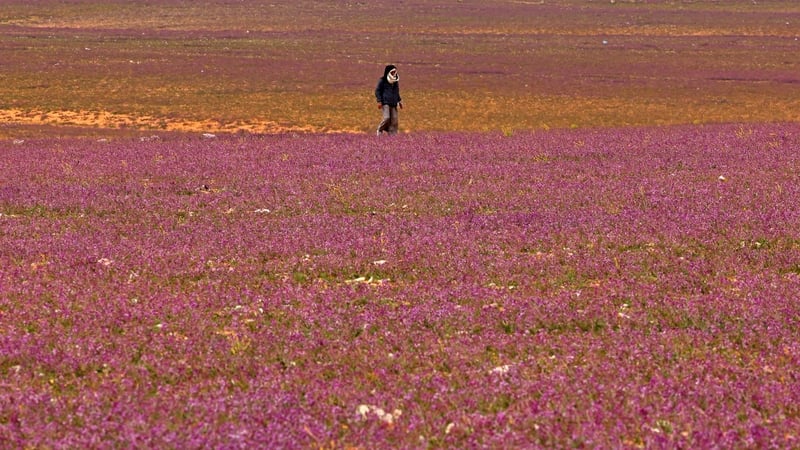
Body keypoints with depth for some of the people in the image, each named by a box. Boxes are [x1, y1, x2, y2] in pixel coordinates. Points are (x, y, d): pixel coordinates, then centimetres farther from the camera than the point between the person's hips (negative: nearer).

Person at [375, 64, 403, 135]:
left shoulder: (396, 81, 15)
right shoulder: (382, 81, -3)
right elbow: (377, 91, -2)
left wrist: (399, 101, 21)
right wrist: (379, 101, -11)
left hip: (393, 104, 6)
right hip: (385, 103, -6)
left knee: (394, 120, -2)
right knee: (386, 118, -18)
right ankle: (380, 130, 5)